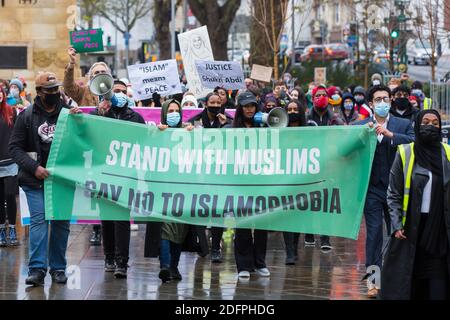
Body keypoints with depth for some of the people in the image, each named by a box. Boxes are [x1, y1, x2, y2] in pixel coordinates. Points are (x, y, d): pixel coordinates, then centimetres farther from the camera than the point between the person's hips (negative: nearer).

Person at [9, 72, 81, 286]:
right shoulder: (27, 116, 4)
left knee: (61, 222, 5)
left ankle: (58, 268, 14)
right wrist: (34, 168, -11)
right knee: (38, 220, -9)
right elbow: (15, 148, 2)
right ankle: (37, 269, -11)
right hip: (35, 180, -1)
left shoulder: (67, 112, 6)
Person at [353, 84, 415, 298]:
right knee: (373, 232, -3)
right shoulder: (359, 126, 6)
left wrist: (390, 134, -21)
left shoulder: (403, 125, 5)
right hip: (372, 188, -1)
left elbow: (413, 143, -12)